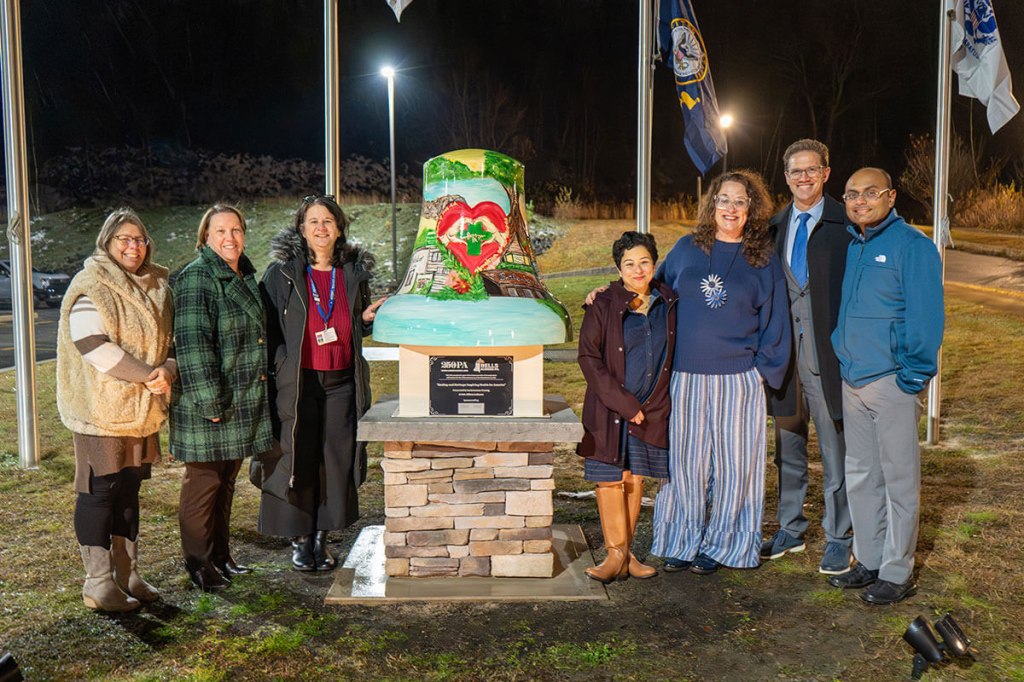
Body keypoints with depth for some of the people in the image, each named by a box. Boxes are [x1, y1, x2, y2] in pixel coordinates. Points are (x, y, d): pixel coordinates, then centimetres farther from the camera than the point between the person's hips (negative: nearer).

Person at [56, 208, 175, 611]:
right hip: (101, 409, -7)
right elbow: (92, 345, -21)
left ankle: (127, 576, 25)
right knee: (99, 492, 0)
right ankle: (98, 585, 10)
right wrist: (147, 375, -21)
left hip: (141, 410, 7)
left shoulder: (157, 287, 12)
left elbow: (172, 340, 14)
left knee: (129, 490, 14)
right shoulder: (91, 287, -9)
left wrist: (168, 369, -9)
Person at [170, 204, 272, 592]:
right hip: (209, 408, -8)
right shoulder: (197, 279, -14)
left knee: (227, 481, 17)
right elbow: (192, 344, -21)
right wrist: (209, 400, -23)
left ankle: (220, 556, 30)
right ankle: (199, 564, 17)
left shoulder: (245, 276, 13)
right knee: (204, 483, 3)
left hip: (244, 403, 9)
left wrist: (260, 387, 21)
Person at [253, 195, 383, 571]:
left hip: (341, 382, 3)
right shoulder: (281, 273, -1)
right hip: (296, 381, -3)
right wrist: (273, 367, -10)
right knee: (296, 459, 2)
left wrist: (368, 318, -1)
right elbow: (266, 327, 0)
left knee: (336, 460, 6)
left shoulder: (354, 273, 9)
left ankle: (321, 537, 21)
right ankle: (300, 540, 18)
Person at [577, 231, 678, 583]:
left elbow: (672, 354, 15)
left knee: (635, 478, 7)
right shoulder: (603, 306, -5)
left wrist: (655, 402, 5)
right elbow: (589, 358, -8)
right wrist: (623, 403, -12)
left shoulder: (668, 304, 6)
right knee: (611, 477, -3)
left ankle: (625, 553, 17)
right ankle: (616, 554, 5)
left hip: (651, 408, 3)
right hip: (609, 408, -3)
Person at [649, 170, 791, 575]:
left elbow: (775, 323, 6)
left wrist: (764, 370, -1)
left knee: (732, 464, 5)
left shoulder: (764, 261, 4)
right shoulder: (686, 249, 8)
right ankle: (683, 542, 21)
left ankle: (721, 545, 21)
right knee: (685, 462, 6)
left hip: (738, 380, -1)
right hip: (686, 378, 1)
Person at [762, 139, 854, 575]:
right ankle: (791, 529, 30)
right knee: (788, 449, 15)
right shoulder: (775, 227, 12)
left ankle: (838, 538, 18)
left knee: (835, 452, 4)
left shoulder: (846, 225, -4)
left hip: (828, 353, -5)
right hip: (784, 354, 5)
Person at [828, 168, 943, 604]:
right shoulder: (850, 247, 13)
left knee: (898, 479, 2)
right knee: (860, 476, 14)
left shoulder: (912, 245, -8)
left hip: (891, 382, -7)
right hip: (852, 380, 7)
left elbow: (925, 317, -12)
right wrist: (841, 364, 13)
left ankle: (897, 573, 13)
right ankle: (868, 561, 27)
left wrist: (912, 378, -15)